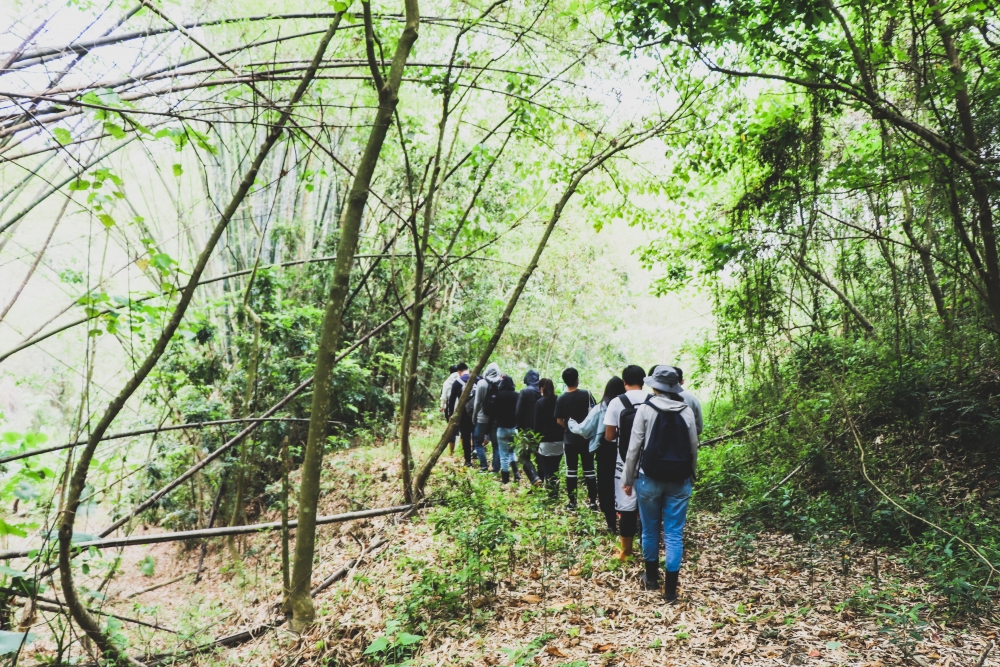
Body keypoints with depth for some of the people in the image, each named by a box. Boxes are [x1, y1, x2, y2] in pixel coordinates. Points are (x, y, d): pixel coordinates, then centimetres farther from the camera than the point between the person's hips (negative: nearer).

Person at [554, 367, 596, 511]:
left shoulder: (561, 398, -4)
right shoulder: (586, 394, -9)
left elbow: (559, 420, -1)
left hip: (570, 439, 1)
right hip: (586, 437, -1)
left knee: (571, 470, 7)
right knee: (589, 470, 5)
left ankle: (572, 502, 11)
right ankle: (593, 501, 7)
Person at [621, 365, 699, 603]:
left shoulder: (646, 409, -7)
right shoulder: (687, 412, 0)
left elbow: (634, 447, -8)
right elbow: (694, 449, 4)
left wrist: (628, 479, 1)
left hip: (649, 478, -1)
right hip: (679, 482, 2)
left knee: (650, 529, 15)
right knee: (674, 534, 7)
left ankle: (651, 578, 30)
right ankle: (670, 588, 9)